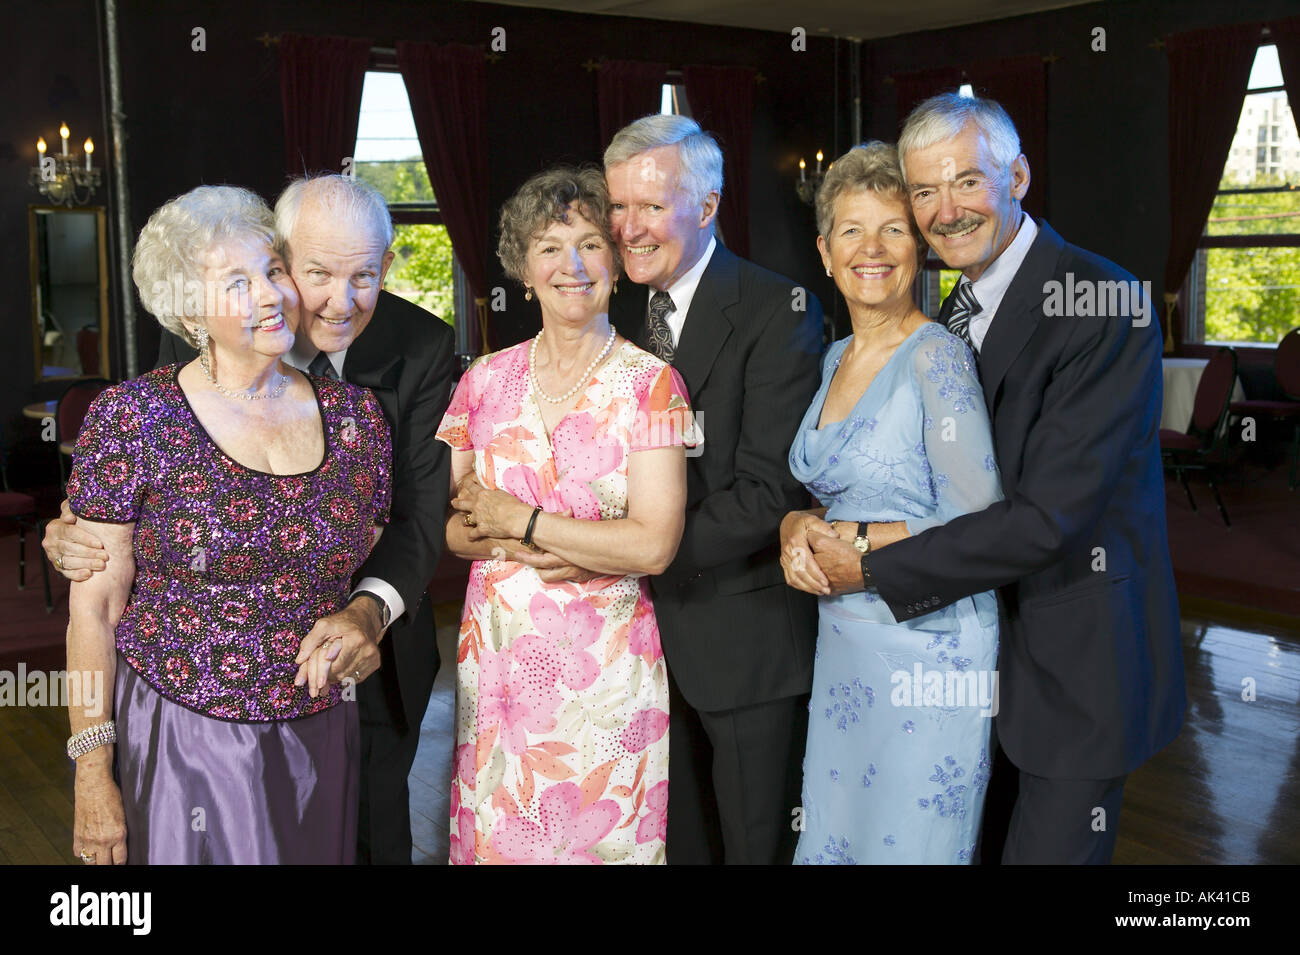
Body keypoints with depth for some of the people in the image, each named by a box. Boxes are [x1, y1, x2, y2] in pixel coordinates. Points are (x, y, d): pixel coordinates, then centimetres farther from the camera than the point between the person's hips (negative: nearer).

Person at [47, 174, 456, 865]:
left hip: (374, 650, 0)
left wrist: (372, 607, -41)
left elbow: (421, 506, -21)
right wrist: (78, 535, -29)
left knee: (373, 833, 22)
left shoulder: (422, 349, -16)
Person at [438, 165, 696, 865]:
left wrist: (517, 520, -9)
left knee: (602, 832, 5)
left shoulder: (650, 383, -5)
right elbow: (445, 524, 4)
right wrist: (537, 550, -12)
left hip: (604, 663, -3)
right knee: (498, 833, 10)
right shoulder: (485, 380, 5)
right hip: (496, 657, 3)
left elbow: (654, 544, -13)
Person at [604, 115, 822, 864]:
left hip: (746, 635, -5)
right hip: (647, 627, 6)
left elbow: (769, 491, -20)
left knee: (759, 843, 9)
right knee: (677, 839, 18)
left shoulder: (778, 311, -13)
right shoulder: (621, 313, 8)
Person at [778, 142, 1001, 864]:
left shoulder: (937, 357, -15)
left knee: (908, 846, 6)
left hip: (925, 649, -7)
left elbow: (977, 529, -17)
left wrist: (851, 543, -14)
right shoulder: (835, 359, 10)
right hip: (842, 643, 7)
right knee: (831, 838, 16)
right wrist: (799, 528, -4)